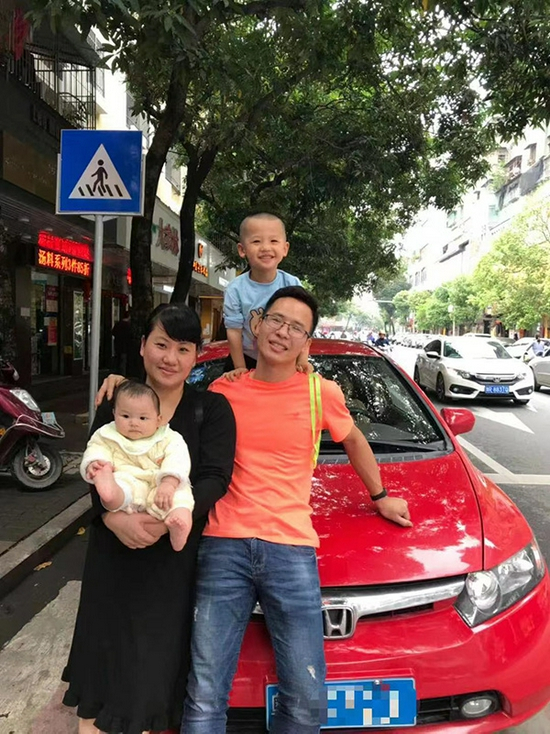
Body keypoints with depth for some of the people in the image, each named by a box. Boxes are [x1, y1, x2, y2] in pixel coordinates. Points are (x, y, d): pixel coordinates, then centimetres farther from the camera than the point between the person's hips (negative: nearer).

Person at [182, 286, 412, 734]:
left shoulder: (321, 392, 3)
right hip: (224, 546, 1)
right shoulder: (222, 391, 6)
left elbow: (354, 441, 21)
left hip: (292, 548, 0)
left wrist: (380, 498, 30)